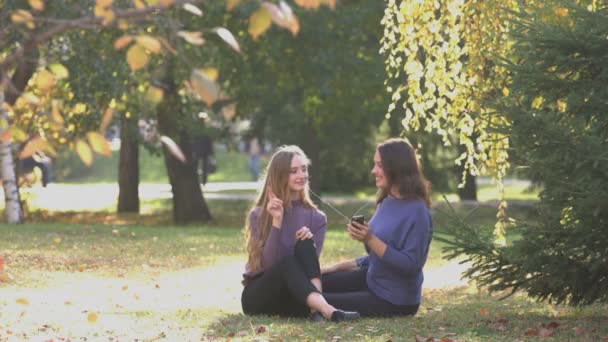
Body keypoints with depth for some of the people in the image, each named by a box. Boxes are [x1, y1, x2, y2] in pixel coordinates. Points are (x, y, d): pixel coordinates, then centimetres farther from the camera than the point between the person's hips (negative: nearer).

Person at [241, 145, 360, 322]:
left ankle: (317, 307, -47)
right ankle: (327, 310, -58)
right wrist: (276, 222, -22)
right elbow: (268, 264, -14)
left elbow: (309, 260, -4)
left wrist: (305, 245, -25)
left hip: (295, 297, 2)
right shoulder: (258, 215, -1)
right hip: (258, 295, -2)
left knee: (306, 245, -24)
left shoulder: (316, 217, 6)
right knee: (286, 262, -34)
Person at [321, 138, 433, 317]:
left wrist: (370, 240, -29)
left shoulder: (416, 211, -21)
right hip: (373, 281, 9)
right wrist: (340, 266, 9)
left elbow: (410, 266, -26)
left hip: (395, 300, -8)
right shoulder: (386, 202, 5)